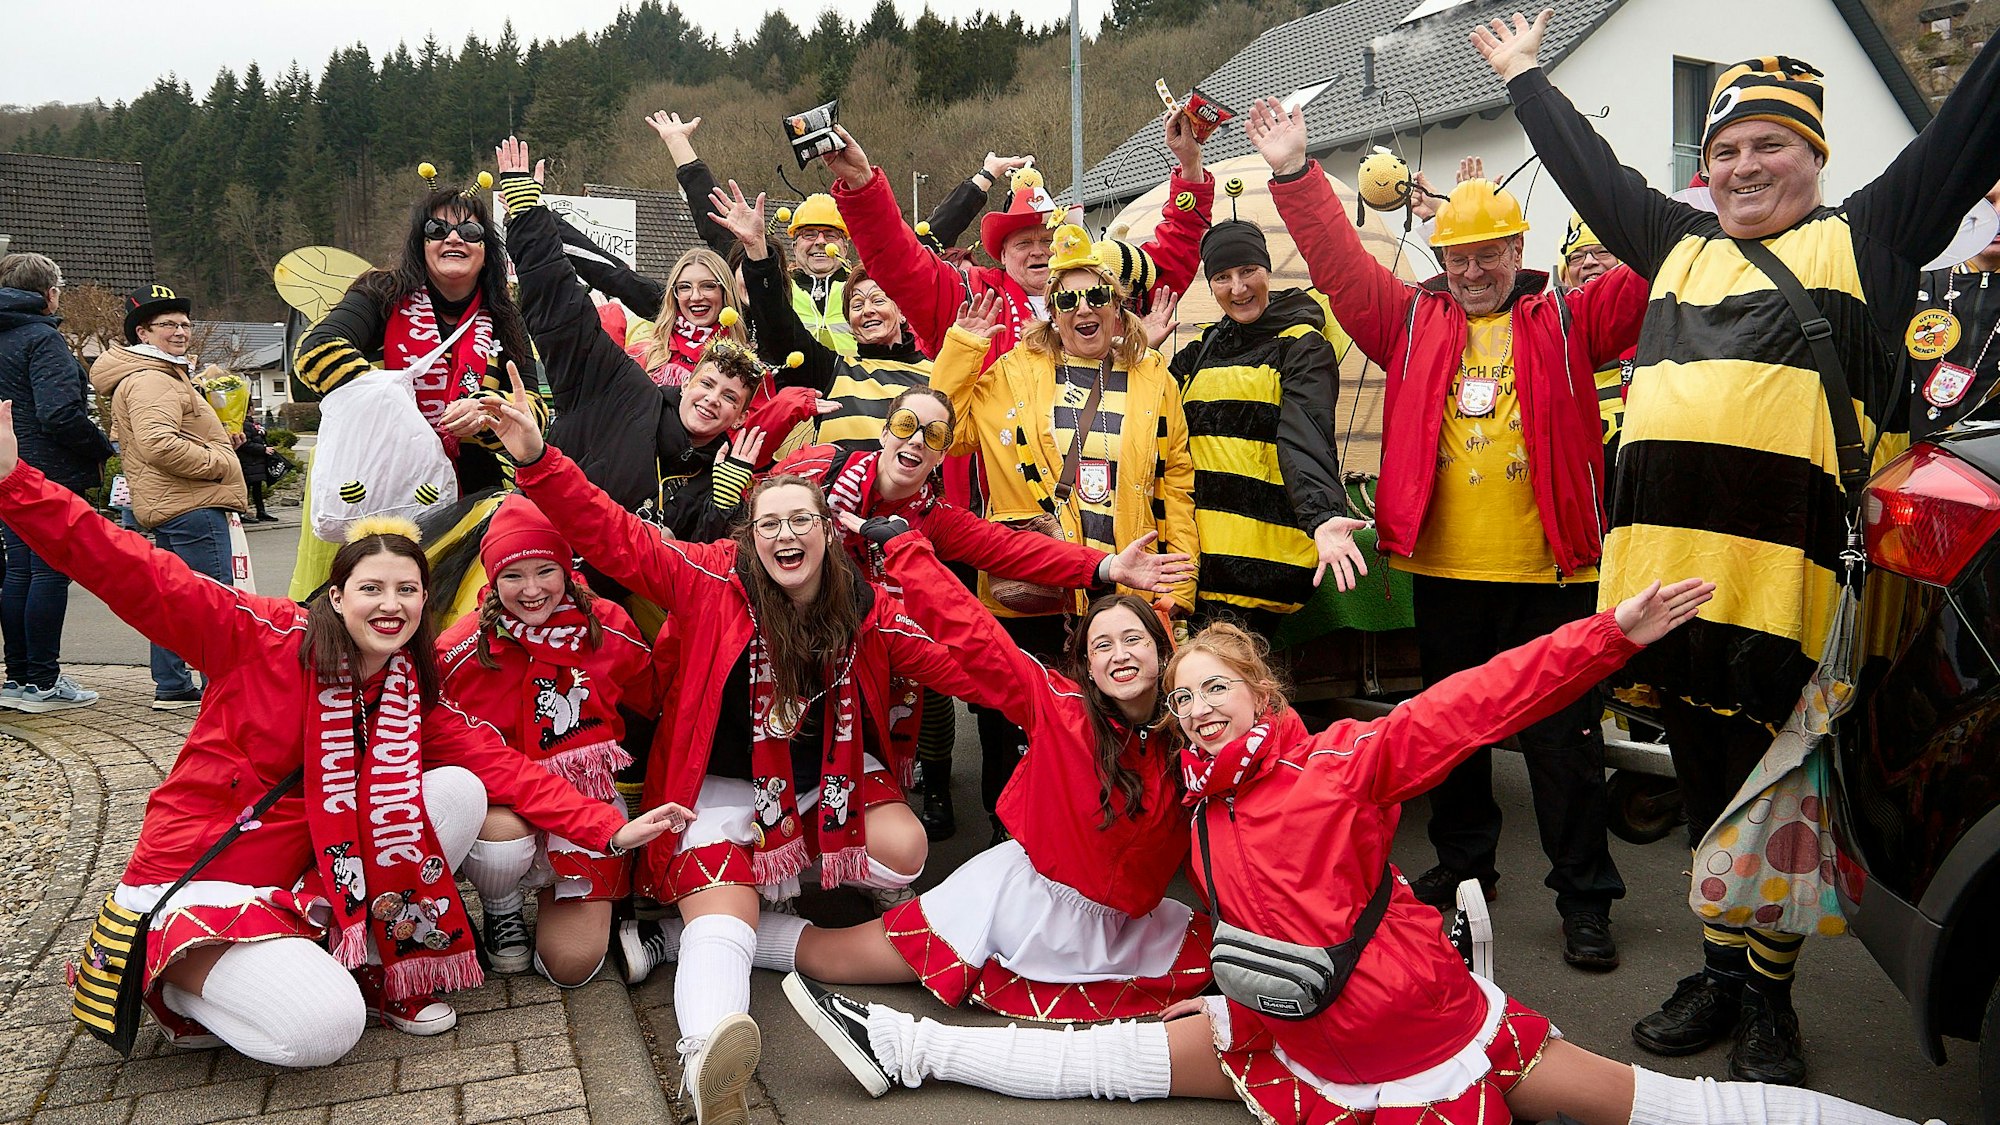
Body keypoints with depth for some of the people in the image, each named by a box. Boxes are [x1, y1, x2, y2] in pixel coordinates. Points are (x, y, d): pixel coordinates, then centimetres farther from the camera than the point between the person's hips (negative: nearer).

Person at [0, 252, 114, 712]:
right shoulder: (42, 338, -13)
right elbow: (60, 413, -23)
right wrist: (104, 448, -10)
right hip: (50, 474, -9)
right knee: (51, 572, -4)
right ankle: (42, 682, -2)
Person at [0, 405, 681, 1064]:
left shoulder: (413, 695, 1)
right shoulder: (265, 637, -13)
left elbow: (497, 763, -6)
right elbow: (131, 574, -19)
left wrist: (608, 830, -17)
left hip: (301, 881, 5)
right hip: (192, 884, -5)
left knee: (458, 790, -11)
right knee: (326, 1029, -28)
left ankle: (377, 969, 0)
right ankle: (183, 986, 4)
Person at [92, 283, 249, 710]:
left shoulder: (165, 374, 22)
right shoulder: (150, 380, -13)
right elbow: (158, 445, -27)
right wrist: (219, 463, -18)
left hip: (166, 507, 12)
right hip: (192, 505, -12)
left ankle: (172, 687, 21)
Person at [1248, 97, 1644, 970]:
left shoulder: (1566, 321, 3)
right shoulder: (1413, 320, 7)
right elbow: (1340, 263, 2)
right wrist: (1294, 175, -6)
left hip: (1549, 571, -2)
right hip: (1443, 570, 3)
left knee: (1564, 738, 4)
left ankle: (1584, 897, 17)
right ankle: (1462, 865, 34)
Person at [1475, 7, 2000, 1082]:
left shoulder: (1870, 235, 12)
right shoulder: (1679, 246, 23)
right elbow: (1589, 170, 33)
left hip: (1784, 570, -4)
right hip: (1668, 565, 4)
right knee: (1705, 785, 14)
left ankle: (1770, 1000, 19)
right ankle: (1720, 973, 27)